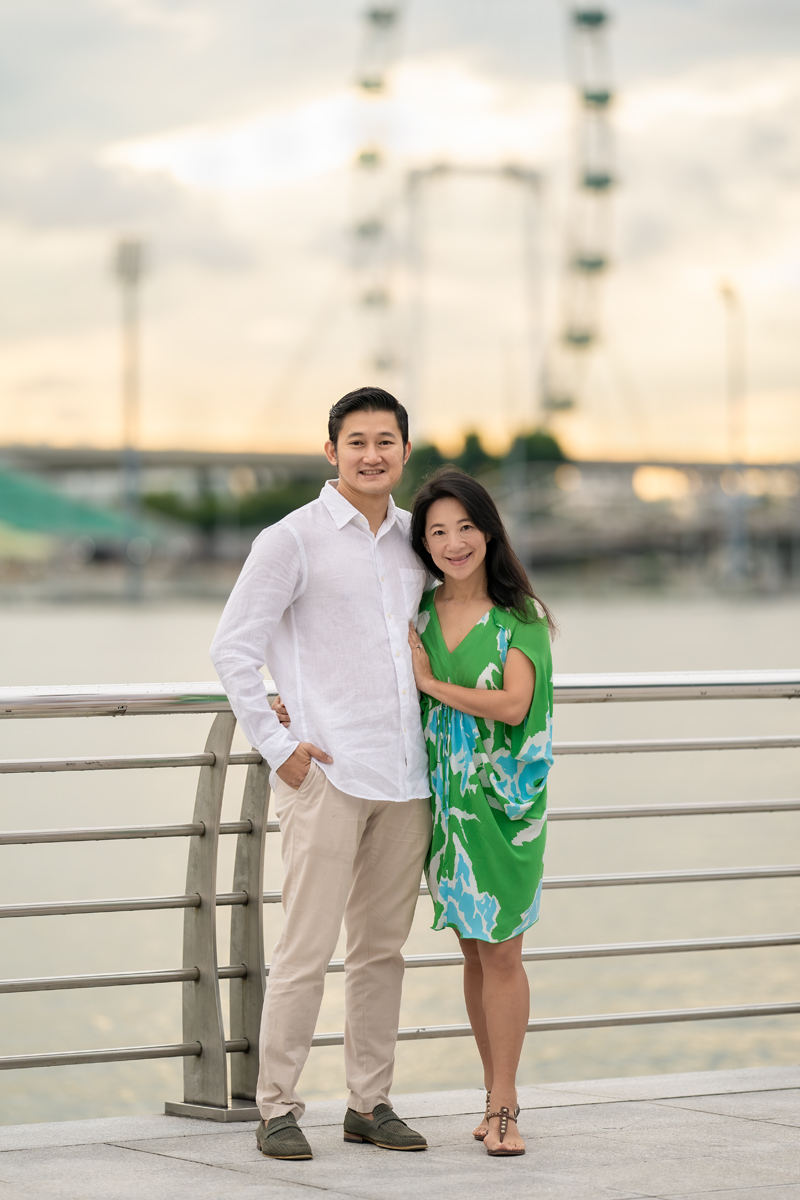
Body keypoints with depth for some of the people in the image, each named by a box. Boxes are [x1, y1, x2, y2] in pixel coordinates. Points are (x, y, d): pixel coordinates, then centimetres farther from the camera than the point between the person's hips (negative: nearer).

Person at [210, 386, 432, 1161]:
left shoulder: (415, 540, 13)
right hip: (327, 774, -5)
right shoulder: (293, 540, -4)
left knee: (383, 947, 10)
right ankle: (276, 1109, 0)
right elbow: (233, 647, -5)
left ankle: (370, 1103, 18)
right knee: (307, 949, -7)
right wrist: (276, 746, -10)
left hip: (406, 777, 6)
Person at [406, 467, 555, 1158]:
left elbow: (512, 705, -15)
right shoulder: (416, 612, 6)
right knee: (473, 948, 9)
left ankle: (504, 1108, 0)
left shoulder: (519, 618, -5)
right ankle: (498, 1096, 17)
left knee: (501, 949, -5)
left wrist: (433, 683, -10)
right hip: (444, 796, 4)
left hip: (504, 798, -4)